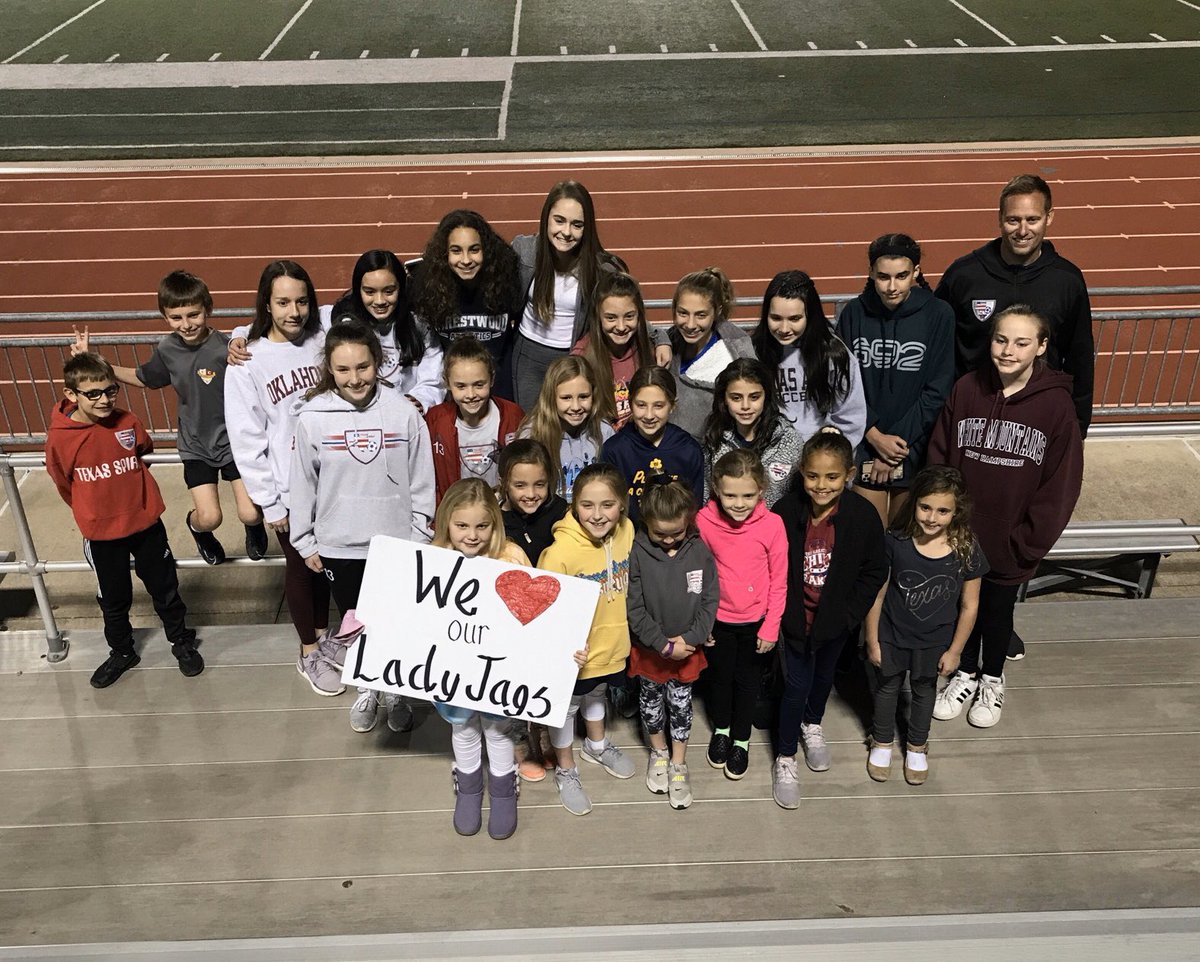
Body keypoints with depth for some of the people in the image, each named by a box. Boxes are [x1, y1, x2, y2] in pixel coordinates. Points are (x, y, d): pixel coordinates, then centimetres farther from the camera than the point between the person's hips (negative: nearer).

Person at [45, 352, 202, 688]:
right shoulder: (60, 437, -18)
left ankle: (182, 643, 36)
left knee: (165, 590, 15)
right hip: (101, 534, -1)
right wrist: (92, 512, 11)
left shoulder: (127, 423, -13)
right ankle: (122, 653, 41)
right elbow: (63, 483, 0)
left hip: (145, 524, 1)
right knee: (113, 600, 18)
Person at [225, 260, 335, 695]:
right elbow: (246, 440, -11)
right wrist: (270, 503, -10)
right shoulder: (246, 362, -13)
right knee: (300, 567, 14)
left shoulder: (323, 343, -6)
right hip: (288, 489, -2)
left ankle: (323, 634, 43)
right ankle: (309, 655, 33)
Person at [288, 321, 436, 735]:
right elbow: (302, 483, 0)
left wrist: (420, 536, 0)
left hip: (396, 542, 0)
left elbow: (422, 480, -3)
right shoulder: (313, 417, -11)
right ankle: (366, 688, 42)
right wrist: (305, 541, 4)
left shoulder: (403, 411, -11)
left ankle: (394, 691, 39)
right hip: (339, 545, 1)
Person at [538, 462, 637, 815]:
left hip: (612, 642, 5)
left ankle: (597, 746, 59)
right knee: (566, 706, 19)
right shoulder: (561, 550, -32)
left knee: (596, 693, 32)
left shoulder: (626, 531, -14)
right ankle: (565, 771, 44)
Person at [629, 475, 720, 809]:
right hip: (649, 649, -1)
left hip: (688, 648, 1)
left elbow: (710, 601, -7)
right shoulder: (637, 553, -20)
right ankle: (659, 752, 43)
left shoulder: (700, 551, -13)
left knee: (681, 705, 14)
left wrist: (689, 638, -16)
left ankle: (678, 765, 32)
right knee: (651, 702, 18)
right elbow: (634, 608, -16)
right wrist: (664, 644, -18)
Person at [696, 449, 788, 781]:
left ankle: (741, 739, 40)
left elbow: (779, 581, -9)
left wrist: (771, 627, -6)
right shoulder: (704, 520, -19)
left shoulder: (772, 524, -21)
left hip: (755, 621, -1)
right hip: (717, 618, 1)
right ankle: (720, 728, 47)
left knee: (748, 681, 17)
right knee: (720, 676, 21)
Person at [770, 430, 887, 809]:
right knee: (796, 685, 3)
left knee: (824, 675, 25)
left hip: (837, 618, 2)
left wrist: (849, 613, -10)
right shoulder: (787, 511, -21)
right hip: (796, 617, -2)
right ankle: (785, 759, 20)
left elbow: (874, 571, -9)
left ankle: (812, 725, 53)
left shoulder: (863, 515, -20)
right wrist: (783, 611, -8)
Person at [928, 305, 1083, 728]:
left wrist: (1027, 541, -11)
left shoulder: (1056, 403, -15)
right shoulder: (966, 390, -10)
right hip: (960, 533, 2)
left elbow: (1061, 483, -10)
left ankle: (992, 680, 42)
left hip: (1008, 540, -1)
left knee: (998, 609, 17)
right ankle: (965, 672, 43)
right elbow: (938, 459, -2)